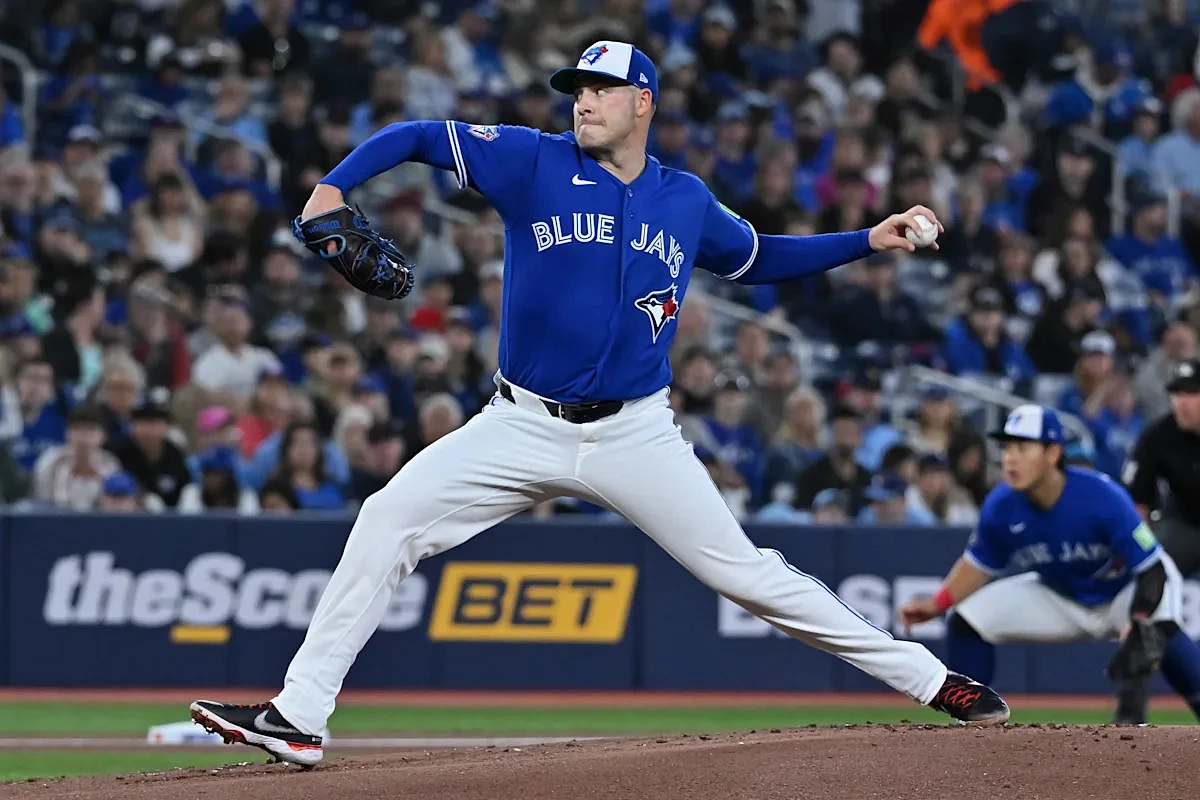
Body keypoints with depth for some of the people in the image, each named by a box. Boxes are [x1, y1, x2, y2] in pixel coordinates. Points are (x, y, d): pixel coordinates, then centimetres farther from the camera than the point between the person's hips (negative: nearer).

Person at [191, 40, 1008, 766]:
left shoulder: (687, 201, 6)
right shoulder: (534, 163, -3)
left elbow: (756, 257, 24)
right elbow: (418, 137, -2)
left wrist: (868, 240, 15)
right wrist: (331, 190, -18)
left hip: (637, 432, 0)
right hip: (523, 427, 0)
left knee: (742, 569, -4)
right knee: (388, 521, -14)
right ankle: (298, 716, -11)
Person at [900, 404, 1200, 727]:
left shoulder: (1103, 497, -34)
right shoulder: (1000, 507, -20)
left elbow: (1152, 570, -31)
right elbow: (979, 566, 1)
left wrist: (1137, 627, -46)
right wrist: (937, 604, -15)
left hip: (1122, 591, -5)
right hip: (1059, 598, 5)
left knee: (1160, 628, -38)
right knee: (967, 621, -8)